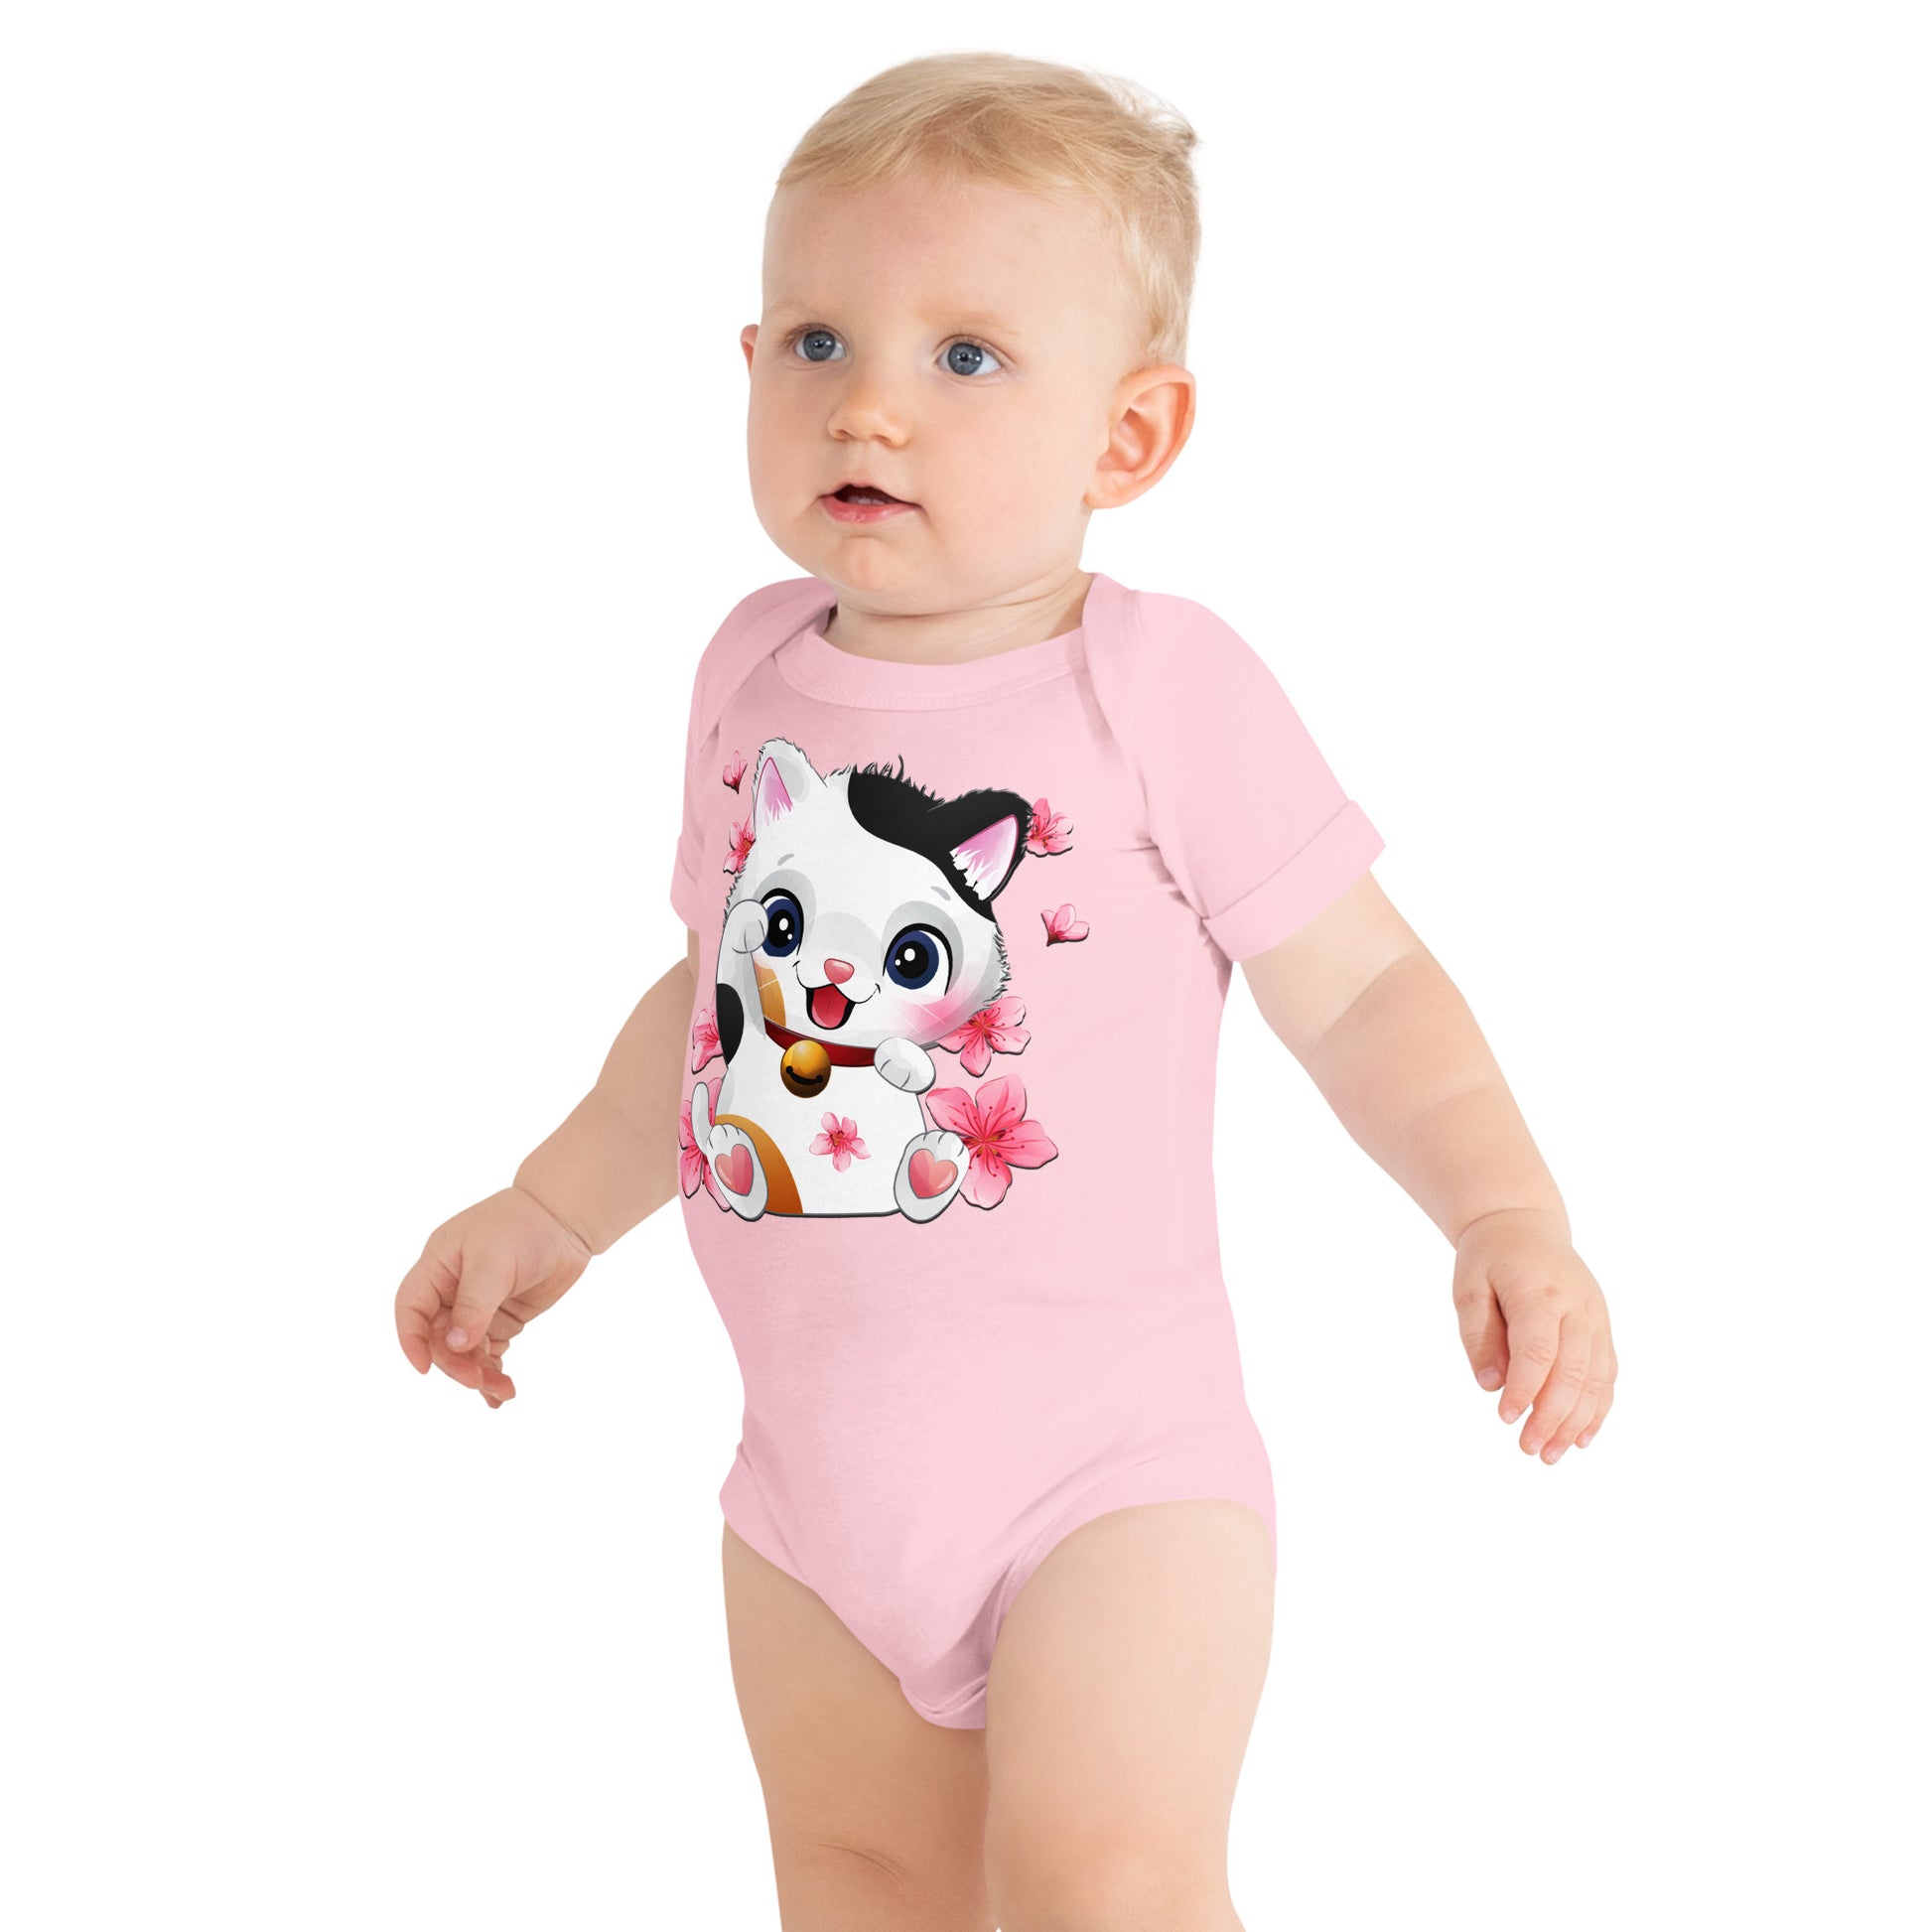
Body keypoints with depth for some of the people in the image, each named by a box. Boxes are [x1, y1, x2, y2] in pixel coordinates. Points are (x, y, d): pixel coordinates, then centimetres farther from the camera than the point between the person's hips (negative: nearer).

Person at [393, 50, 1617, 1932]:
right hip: (819, 1460, 5)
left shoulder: (1163, 688, -12)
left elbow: (1357, 987, -7)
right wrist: (552, 1211, 20)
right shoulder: (755, 669, 3)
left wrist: (1506, 1215, -20)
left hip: (1104, 1453, -5)